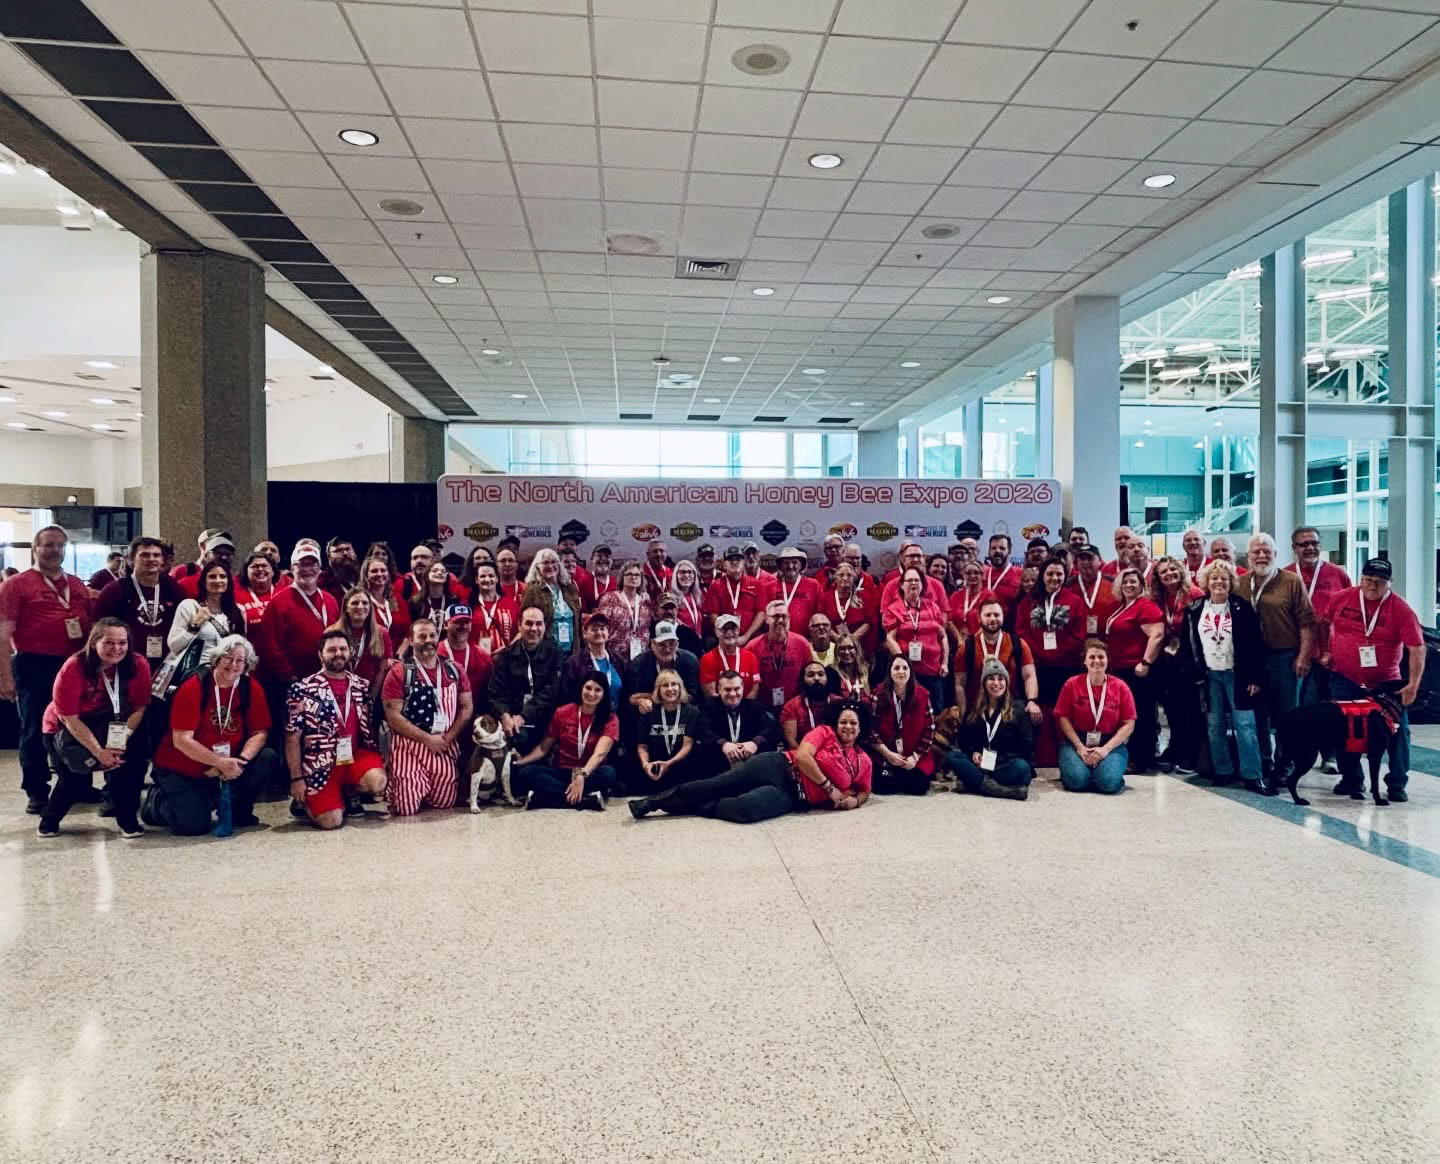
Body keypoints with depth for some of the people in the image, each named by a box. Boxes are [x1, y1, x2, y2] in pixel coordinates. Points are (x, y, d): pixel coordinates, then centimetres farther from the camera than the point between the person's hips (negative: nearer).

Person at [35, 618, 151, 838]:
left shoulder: (138, 665, -17)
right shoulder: (73, 668, -23)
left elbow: (140, 708, -13)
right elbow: (70, 718, -20)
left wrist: (119, 741, -26)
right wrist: (99, 751, -27)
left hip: (111, 727, 2)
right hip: (66, 729, -2)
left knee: (136, 753, -23)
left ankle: (128, 820, -6)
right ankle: (49, 822, 9)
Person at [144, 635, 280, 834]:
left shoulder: (252, 689, -5)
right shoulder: (193, 688, -16)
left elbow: (259, 733, -6)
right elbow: (181, 740, -20)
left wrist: (240, 761, -24)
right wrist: (220, 762, -25)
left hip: (226, 768, 4)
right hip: (181, 771, -4)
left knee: (269, 760, -19)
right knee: (193, 824, -19)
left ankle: (238, 810, 5)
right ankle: (157, 800, 15)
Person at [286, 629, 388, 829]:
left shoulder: (362, 686, 8)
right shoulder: (303, 690, -4)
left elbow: (370, 727, 12)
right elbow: (292, 739, -3)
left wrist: (379, 761, -1)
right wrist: (296, 779, -8)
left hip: (356, 755, 3)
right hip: (320, 765, -3)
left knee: (377, 781, -29)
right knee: (331, 821, -18)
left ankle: (349, 793, 7)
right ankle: (304, 800, 18)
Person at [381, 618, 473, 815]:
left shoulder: (455, 671, 8)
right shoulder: (399, 673, -5)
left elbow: (467, 708, 7)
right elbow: (393, 716, -11)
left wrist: (448, 737, -7)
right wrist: (427, 739, -14)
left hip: (446, 746, 4)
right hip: (409, 745, -4)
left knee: (445, 803, 7)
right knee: (407, 807, -7)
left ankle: (427, 789, 39)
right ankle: (392, 784, 27)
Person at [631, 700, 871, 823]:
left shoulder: (863, 761, 14)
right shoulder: (824, 732, 3)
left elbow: (864, 790, 26)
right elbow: (802, 756, -10)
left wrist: (855, 800, 1)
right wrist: (829, 787, -11)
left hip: (792, 796, 1)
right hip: (779, 767, -1)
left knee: (743, 809, -31)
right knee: (715, 785, -15)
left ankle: (701, 808, -7)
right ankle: (654, 801, -6)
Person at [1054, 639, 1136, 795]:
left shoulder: (1121, 687, 1)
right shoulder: (1072, 684, 0)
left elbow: (1129, 724, -1)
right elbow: (1062, 718, -1)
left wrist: (1106, 749, -13)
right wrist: (1080, 747, -12)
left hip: (1110, 743, 0)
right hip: (1076, 741, 0)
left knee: (1109, 782, -27)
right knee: (1076, 780, -27)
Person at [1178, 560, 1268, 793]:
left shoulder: (1242, 608, -3)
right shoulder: (1194, 610, 4)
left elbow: (1256, 644, -4)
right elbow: (1186, 644, 6)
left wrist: (1255, 677, -9)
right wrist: (1194, 672, -2)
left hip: (1236, 674, -3)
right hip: (1208, 675, 3)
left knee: (1245, 725, -4)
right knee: (1214, 726, 8)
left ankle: (1253, 776, 0)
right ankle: (1222, 771, 18)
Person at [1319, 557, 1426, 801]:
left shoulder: (1400, 609, -10)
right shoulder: (1341, 599, -4)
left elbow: (1417, 648, -14)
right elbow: (1324, 623, 15)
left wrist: (1413, 684, -21)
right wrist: (1324, 651, 6)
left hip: (1386, 682, -1)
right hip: (1345, 680, 1)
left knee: (1398, 731, -1)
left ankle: (1397, 784, 14)